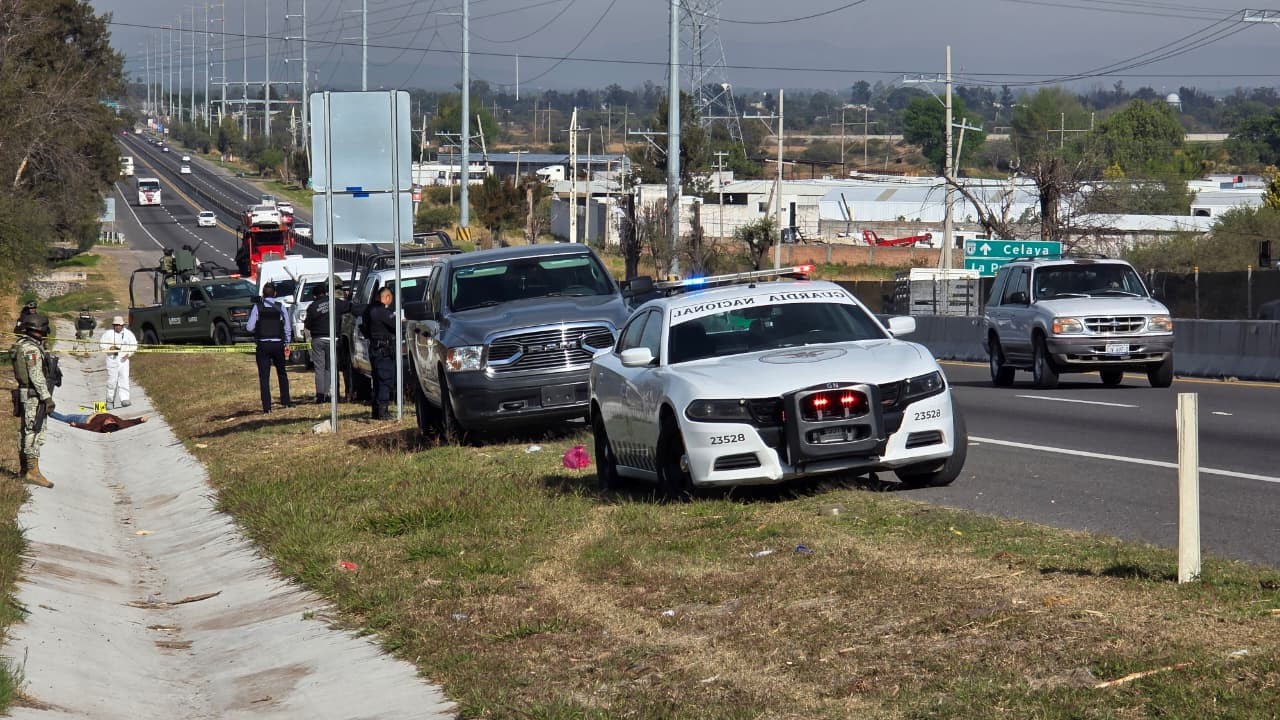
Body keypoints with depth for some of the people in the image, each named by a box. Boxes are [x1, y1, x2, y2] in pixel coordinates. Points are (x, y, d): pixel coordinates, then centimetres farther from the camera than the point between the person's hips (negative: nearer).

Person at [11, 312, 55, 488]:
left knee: (25, 432, 15)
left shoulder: (21, 346, 13)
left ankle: (24, 469, 22)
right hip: (34, 396, -10)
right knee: (34, 433, -11)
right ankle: (33, 471, -14)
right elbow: (36, 376, -23)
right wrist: (47, 397, -22)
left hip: (24, 396, 10)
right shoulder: (32, 349, -18)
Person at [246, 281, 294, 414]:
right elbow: (288, 327, 0)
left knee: (264, 376, 1)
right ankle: (285, 401, 22)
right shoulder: (280, 306, -1)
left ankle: (266, 406, -4)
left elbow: (250, 327, -9)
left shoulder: (257, 307, -5)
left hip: (263, 344, -2)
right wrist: (287, 344, 10)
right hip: (278, 343, 2)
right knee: (282, 373, 20)